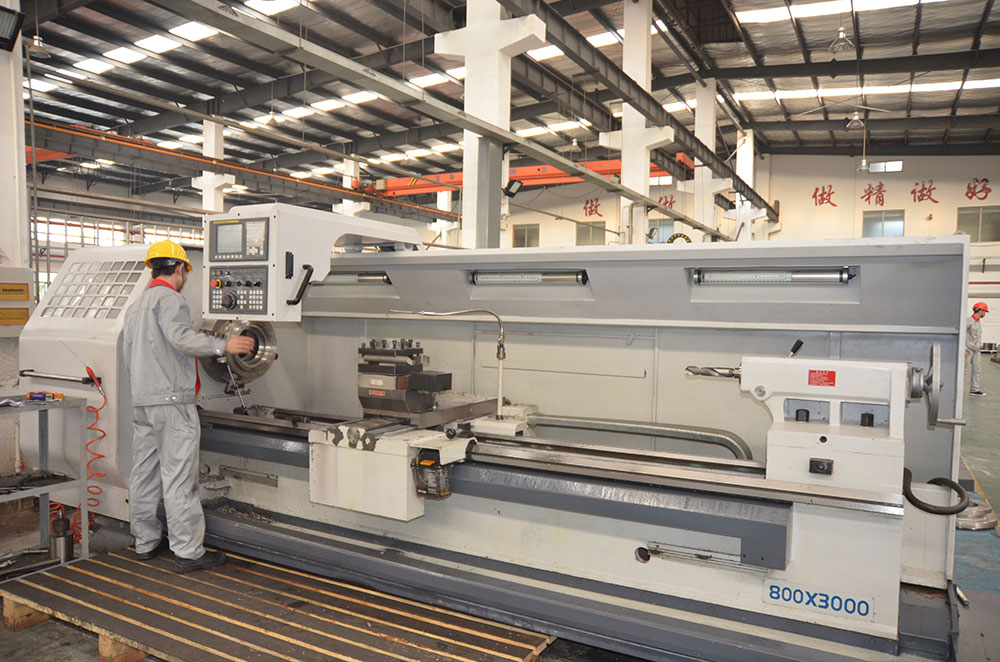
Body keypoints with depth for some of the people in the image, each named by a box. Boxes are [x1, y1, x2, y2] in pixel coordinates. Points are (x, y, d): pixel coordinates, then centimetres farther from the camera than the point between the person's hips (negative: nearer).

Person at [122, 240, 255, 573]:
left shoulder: (135, 306, 21)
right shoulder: (169, 298, -9)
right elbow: (181, 337, -27)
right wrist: (224, 346, -31)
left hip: (141, 401, 10)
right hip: (172, 400, -10)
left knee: (144, 473, 14)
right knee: (178, 477, -8)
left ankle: (146, 542, 25)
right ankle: (188, 551, -4)